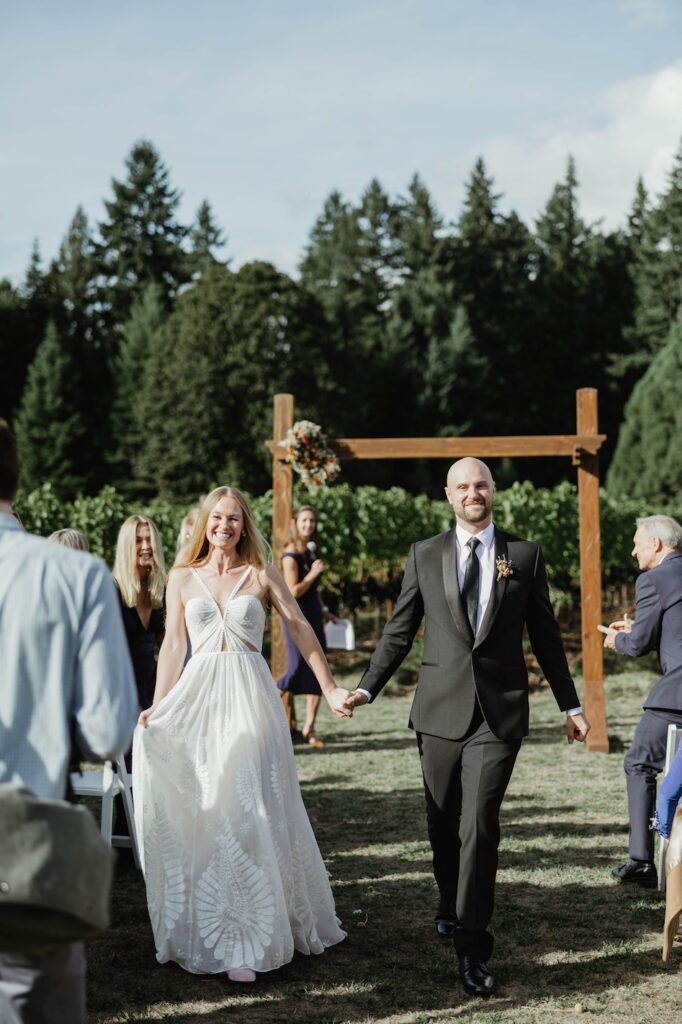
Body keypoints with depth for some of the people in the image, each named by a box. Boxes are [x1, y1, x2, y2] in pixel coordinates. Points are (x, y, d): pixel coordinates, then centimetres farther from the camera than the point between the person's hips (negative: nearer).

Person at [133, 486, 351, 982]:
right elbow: (173, 645, 9)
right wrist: (158, 708, 0)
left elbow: (301, 630, 2)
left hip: (250, 699, -2)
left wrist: (330, 688, -5)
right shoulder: (182, 578, 10)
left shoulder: (262, 575, 5)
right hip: (198, 697, 2)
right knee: (199, 812, 3)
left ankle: (245, 942, -2)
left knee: (249, 812, -5)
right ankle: (202, 930, 15)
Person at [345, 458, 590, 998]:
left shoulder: (525, 555, 5)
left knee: (479, 825, -9)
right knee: (442, 823, 13)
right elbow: (399, 630, 9)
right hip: (440, 708, 2)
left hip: (500, 711, -2)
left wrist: (570, 704, 12)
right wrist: (367, 687, -2)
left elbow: (545, 635, 10)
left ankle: (473, 948, -2)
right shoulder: (425, 555, 7)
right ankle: (451, 906, 39)